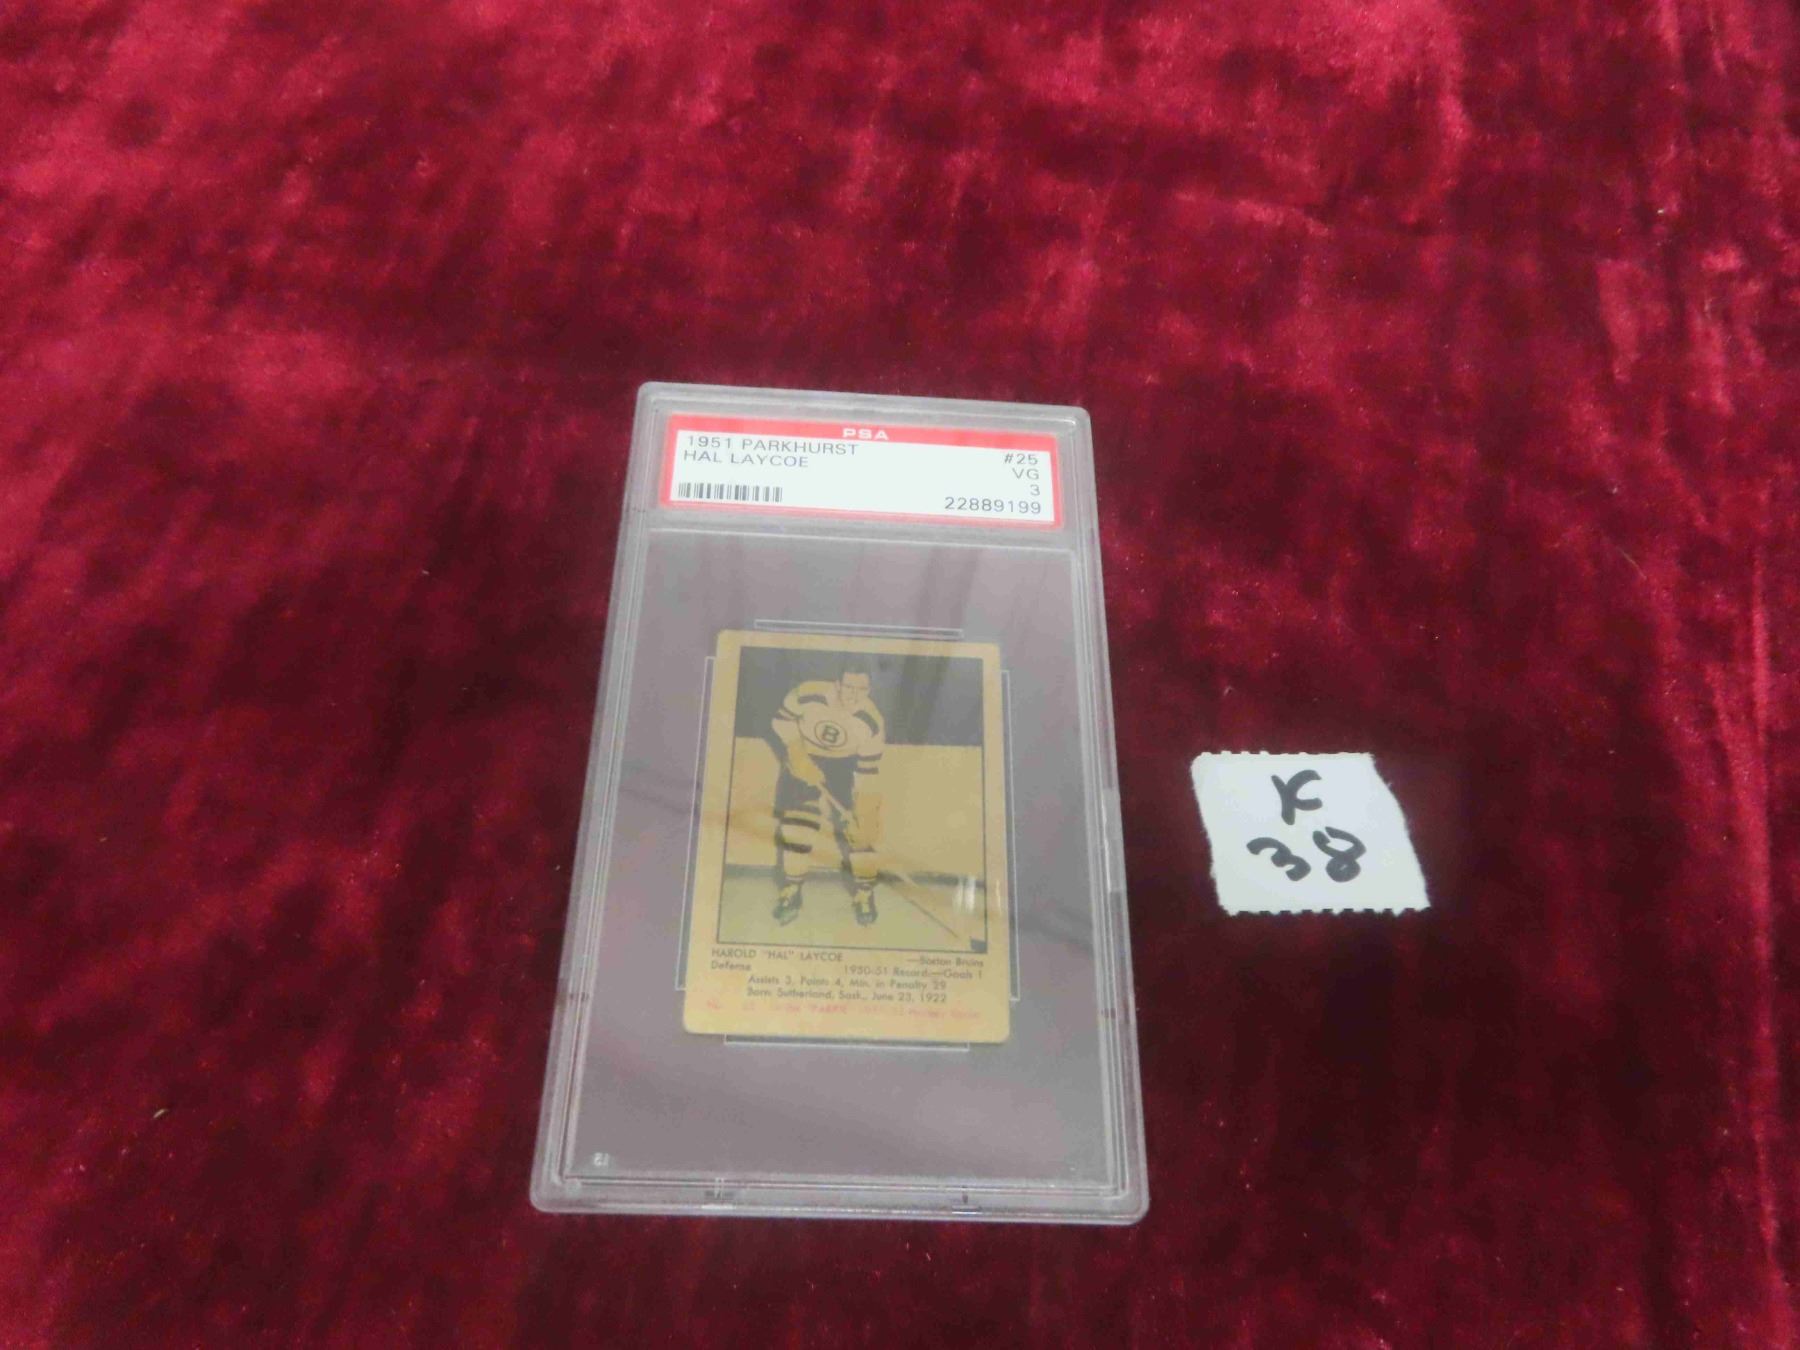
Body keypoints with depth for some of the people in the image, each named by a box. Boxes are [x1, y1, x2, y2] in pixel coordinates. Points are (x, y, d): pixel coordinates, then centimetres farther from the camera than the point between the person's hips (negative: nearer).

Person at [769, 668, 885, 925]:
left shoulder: (873, 723, -28)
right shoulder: (806, 694, -30)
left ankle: (864, 892, 11)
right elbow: (782, 721, -11)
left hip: (846, 764, 0)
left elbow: (868, 774, -22)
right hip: (803, 757, 0)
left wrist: (867, 816, -22)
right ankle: (790, 893, 12)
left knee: (857, 826, -7)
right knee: (795, 823, -4)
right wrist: (797, 756, -19)